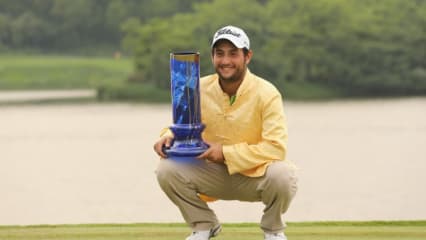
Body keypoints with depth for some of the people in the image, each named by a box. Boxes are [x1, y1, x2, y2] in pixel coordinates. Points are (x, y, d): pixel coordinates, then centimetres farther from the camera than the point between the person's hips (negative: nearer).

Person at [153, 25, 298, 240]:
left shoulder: (266, 93, -16)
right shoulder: (199, 89, -4)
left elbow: (276, 147, -23)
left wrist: (226, 153, -27)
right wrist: (170, 136, -18)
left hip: (256, 176, -3)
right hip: (214, 174, 3)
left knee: (282, 174, -36)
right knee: (167, 170, -19)